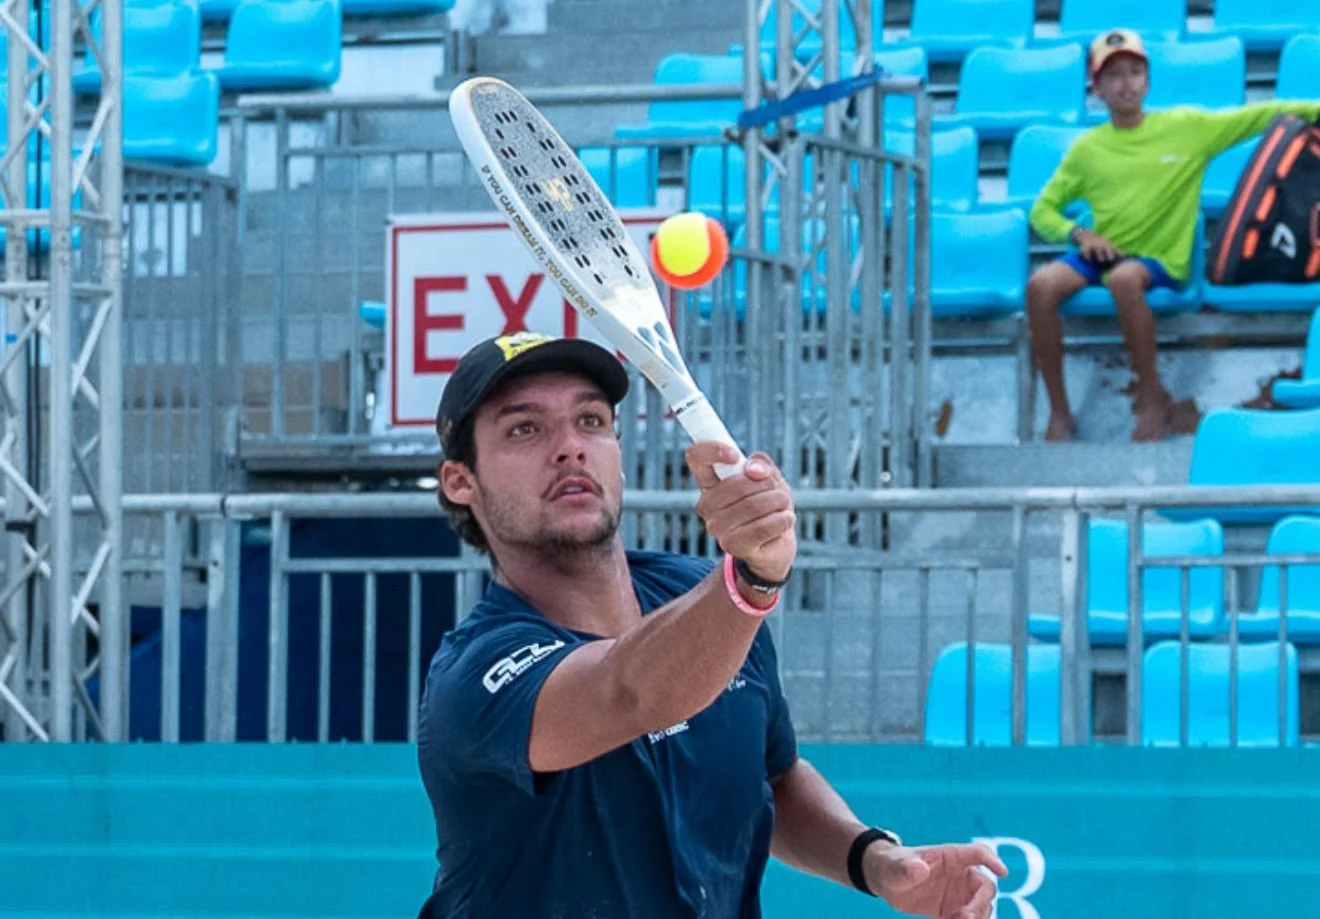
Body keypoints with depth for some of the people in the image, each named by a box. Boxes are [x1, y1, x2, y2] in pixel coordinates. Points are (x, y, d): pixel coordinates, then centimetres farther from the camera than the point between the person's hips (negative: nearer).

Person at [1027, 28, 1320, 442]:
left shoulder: (1186, 127, 3)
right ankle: (1059, 414, -18)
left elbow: (1261, 115, 3)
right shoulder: (1087, 148, 8)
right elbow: (1043, 211, 13)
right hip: (1102, 253, 3)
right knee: (1041, 284, -29)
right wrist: (1079, 233, -7)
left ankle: (1153, 399, -19)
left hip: (1160, 259, -3)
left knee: (1124, 279, -39)